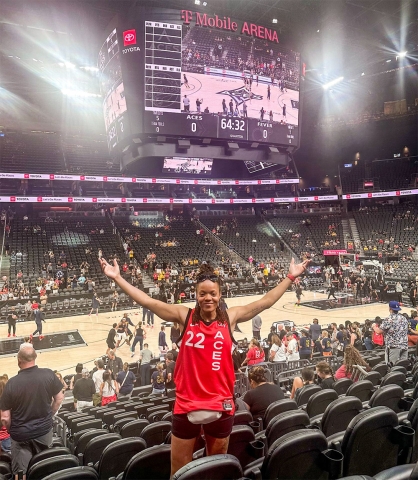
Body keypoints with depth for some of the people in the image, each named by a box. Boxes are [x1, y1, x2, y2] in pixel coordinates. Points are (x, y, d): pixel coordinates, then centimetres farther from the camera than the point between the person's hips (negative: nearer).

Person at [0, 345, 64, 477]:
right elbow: (59, 398, -2)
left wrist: (12, 431, 8)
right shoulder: (49, 374, -15)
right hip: (45, 430, 2)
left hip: (20, 435, -2)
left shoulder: (12, 383, -20)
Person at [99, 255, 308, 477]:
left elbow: (265, 301, 2)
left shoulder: (230, 317, -1)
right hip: (187, 404, -1)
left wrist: (290, 277, 2)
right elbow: (148, 301, -8)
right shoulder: (184, 316, -4)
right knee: (179, 470, 13)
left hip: (221, 404, 1)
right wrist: (117, 277, -11)